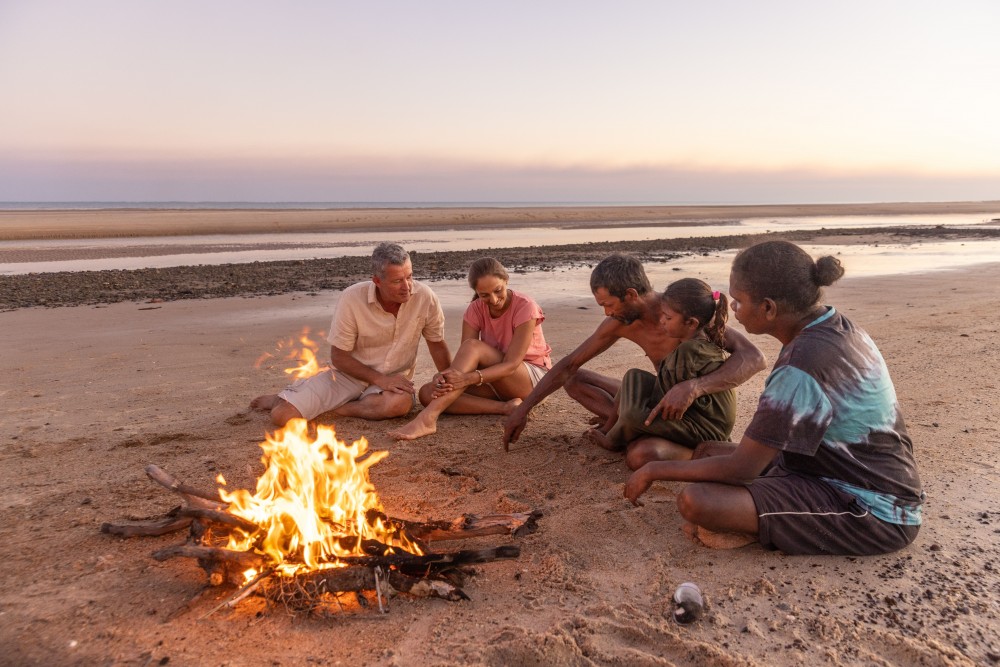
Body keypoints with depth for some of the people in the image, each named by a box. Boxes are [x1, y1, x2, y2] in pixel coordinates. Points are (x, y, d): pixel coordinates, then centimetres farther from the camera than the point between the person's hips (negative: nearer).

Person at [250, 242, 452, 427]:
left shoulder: (425, 297, -16)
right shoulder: (352, 299, -19)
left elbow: (437, 345, 1)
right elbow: (338, 356, -10)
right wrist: (380, 379, -20)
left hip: (394, 379, 1)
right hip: (349, 373, -1)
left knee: (400, 404, -37)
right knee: (283, 417, -18)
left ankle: (332, 408, -9)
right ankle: (283, 399, 21)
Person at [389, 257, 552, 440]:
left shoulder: (524, 306, -20)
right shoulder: (475, 310, -6)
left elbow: (511, 364, -27)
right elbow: (464, 358, -16)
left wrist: (468, 378, -43)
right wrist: (446, 376, -40)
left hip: (533, 377, -5)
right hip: (496, 379, 6)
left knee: (473, 347, -33)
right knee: (428, 392, -18)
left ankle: (428, 418, -42)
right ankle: (505, 408, -30)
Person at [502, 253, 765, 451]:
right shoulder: (619, 323, -7)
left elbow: (754, 357, -35)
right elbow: (568, 365, 1)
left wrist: (692, 387, -50)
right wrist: (522, 409, 0)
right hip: (662, 401, 7)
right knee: (574, 380, 1)